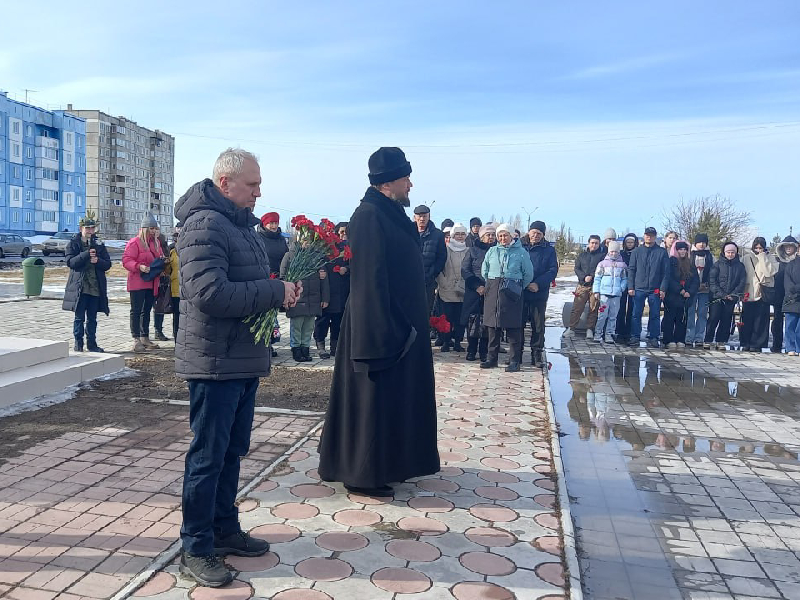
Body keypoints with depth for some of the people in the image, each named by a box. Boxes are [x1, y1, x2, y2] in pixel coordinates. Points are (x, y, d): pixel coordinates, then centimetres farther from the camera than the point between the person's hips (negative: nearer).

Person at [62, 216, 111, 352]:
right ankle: (78, 342, 10)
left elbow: (108, 264, 7)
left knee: (92, 318, 9)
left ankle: (92, 343, 16)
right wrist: (86, 254, -22)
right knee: (79, 317, 1)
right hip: (79, 287, -3)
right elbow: (70, 262, -12)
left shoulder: (99, 244, 11)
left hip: (96, 287, 3)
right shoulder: (73, 244, 2)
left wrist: (98, 261, -13)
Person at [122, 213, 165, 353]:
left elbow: (160, 259, 28)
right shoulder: (134, 242, -9)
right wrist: (139, 266, -28)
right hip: (137, 283, -8)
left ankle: (145, 338, 22)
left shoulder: (155, 243, 15)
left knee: (147, 311, 14)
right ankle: (136, 340, -3)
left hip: (151, 283, 8)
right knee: (136, 311, -4)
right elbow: (126, 260, -14)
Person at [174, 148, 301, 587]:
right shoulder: (205, 224, -17)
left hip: (244, 361, 9)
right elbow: (210, 294, -28)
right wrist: (275, 292, -20)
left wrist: (281, 292, 2)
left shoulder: (240, 222, 15)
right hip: (215, 364, -9)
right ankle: (196, 550, 15)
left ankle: (224, 530, 33)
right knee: (208, 456, 1)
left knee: (232, 452, 18)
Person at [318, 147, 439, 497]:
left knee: (393, 399, 17)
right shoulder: (369, 217, -17)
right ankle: (360, 475, 10)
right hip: (380, 325, -10)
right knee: (373, 399, -2)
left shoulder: (391, 215, 13)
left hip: (399, 325, 10)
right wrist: (383, 332, -24)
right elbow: (370, 280, -23)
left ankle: (387, 464, 30)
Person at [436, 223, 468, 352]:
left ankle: (457, 342, 13)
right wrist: (444, 283, -7)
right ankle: (446, 341, 11)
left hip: (462, 291, 1)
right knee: (447, 317, -1)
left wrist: (463, 285, -1)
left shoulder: (468, 251, 7)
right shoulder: (445, 250, 3)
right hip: (447, 291, -1)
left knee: (460, 318, 3)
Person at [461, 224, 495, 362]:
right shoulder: (474, 250, 8)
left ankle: (484, 352, 7)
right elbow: (465, 270, 2)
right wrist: (478, 286, -9)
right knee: (472, 321, -2)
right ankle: (471, 351, 10)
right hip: (474, 293, 0)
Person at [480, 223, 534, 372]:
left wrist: (519, 287, 4)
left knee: (513, 327, -4)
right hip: (493, 292, 3)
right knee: (493, 326, 5)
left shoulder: (521, 252, 3)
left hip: (512, 293, -3)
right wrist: (491, 286, 12)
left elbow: (528, 274, 6)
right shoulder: (492, 251, 11)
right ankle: (491, 358, 14)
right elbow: (484, 271, 17)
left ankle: (514, 361, 1)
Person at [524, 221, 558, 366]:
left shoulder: (549, 250, 4)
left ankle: (537, 354, 12)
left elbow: (553, 270, -3)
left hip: (539, 294, 0)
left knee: (538, 325, 4)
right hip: (520, 292, 1)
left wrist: (538, 284, -16)